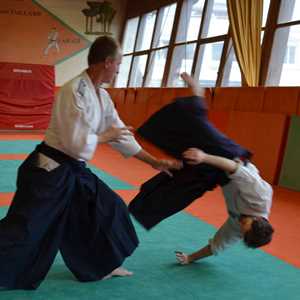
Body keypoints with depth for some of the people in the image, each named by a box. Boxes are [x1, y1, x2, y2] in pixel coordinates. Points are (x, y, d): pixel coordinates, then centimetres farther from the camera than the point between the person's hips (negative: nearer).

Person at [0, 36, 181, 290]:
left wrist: (155, 162, 16)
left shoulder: (102, 96, 8)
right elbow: (76, 143, -26)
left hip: (75, 172, 9)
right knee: (21, 230, -5)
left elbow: (122, 135, 15)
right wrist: (107, 136, -9)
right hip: (50, 171, -9)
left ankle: (103, 267, 31)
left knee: (107, 209, 14)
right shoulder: (74, 91, -22)